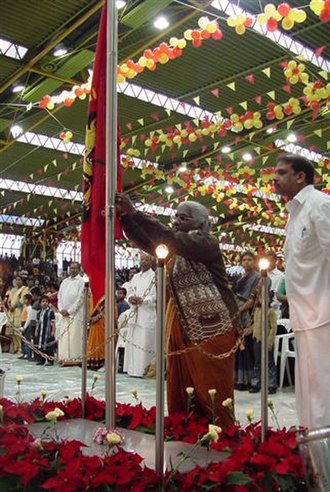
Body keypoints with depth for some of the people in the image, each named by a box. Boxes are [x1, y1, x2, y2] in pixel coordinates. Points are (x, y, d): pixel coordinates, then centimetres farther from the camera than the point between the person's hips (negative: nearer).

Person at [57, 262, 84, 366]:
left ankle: (75, 358, -4)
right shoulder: (65, 281, 17)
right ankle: (64, 357, 8)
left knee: (75, 335, -7)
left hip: (76, 313, -6)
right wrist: (61, 309, 0)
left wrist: (69, 311, -11)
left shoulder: (81, 281, -2)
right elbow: (60, 296, 16)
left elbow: (80, 298, -9)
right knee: (63, 335, 4)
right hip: (64, 313, 6)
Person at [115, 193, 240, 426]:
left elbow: (172, 239, -22)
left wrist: (135, 213, -23)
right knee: (181, 387, 9)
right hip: (183, 327, 7)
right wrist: (124, 215, -10)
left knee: (211, 389, -2)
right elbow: (145, 241, 5)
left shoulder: (207, 241, -8)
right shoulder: (175, 249, 14)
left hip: (211, 326, -7)